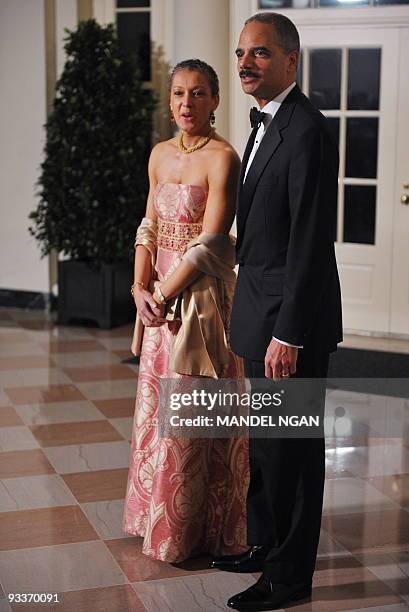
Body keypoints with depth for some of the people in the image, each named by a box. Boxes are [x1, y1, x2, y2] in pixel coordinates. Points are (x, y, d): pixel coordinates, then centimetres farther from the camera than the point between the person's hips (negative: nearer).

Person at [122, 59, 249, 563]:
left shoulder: (222, 158, -12)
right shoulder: (160, 154, 10)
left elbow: (210, 245, -17)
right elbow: (149, 227, 10)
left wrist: (165, 294, -15)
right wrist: (140, 288, -4)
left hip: (202, 294, -7)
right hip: (161, 298, 7)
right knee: (156, 408, 14)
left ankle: (194, 530, 15)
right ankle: (157, 518, 29)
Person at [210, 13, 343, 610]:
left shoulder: (307, 130, -17)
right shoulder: (267, 125, 14)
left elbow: (311, 242, -22)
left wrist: (288, 334, -23)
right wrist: (263, 321, 17)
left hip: (291, 319, -10)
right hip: (261, 313, 10)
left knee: (291, 448, 2)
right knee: (265, 441, 20)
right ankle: (265, 544, 36)